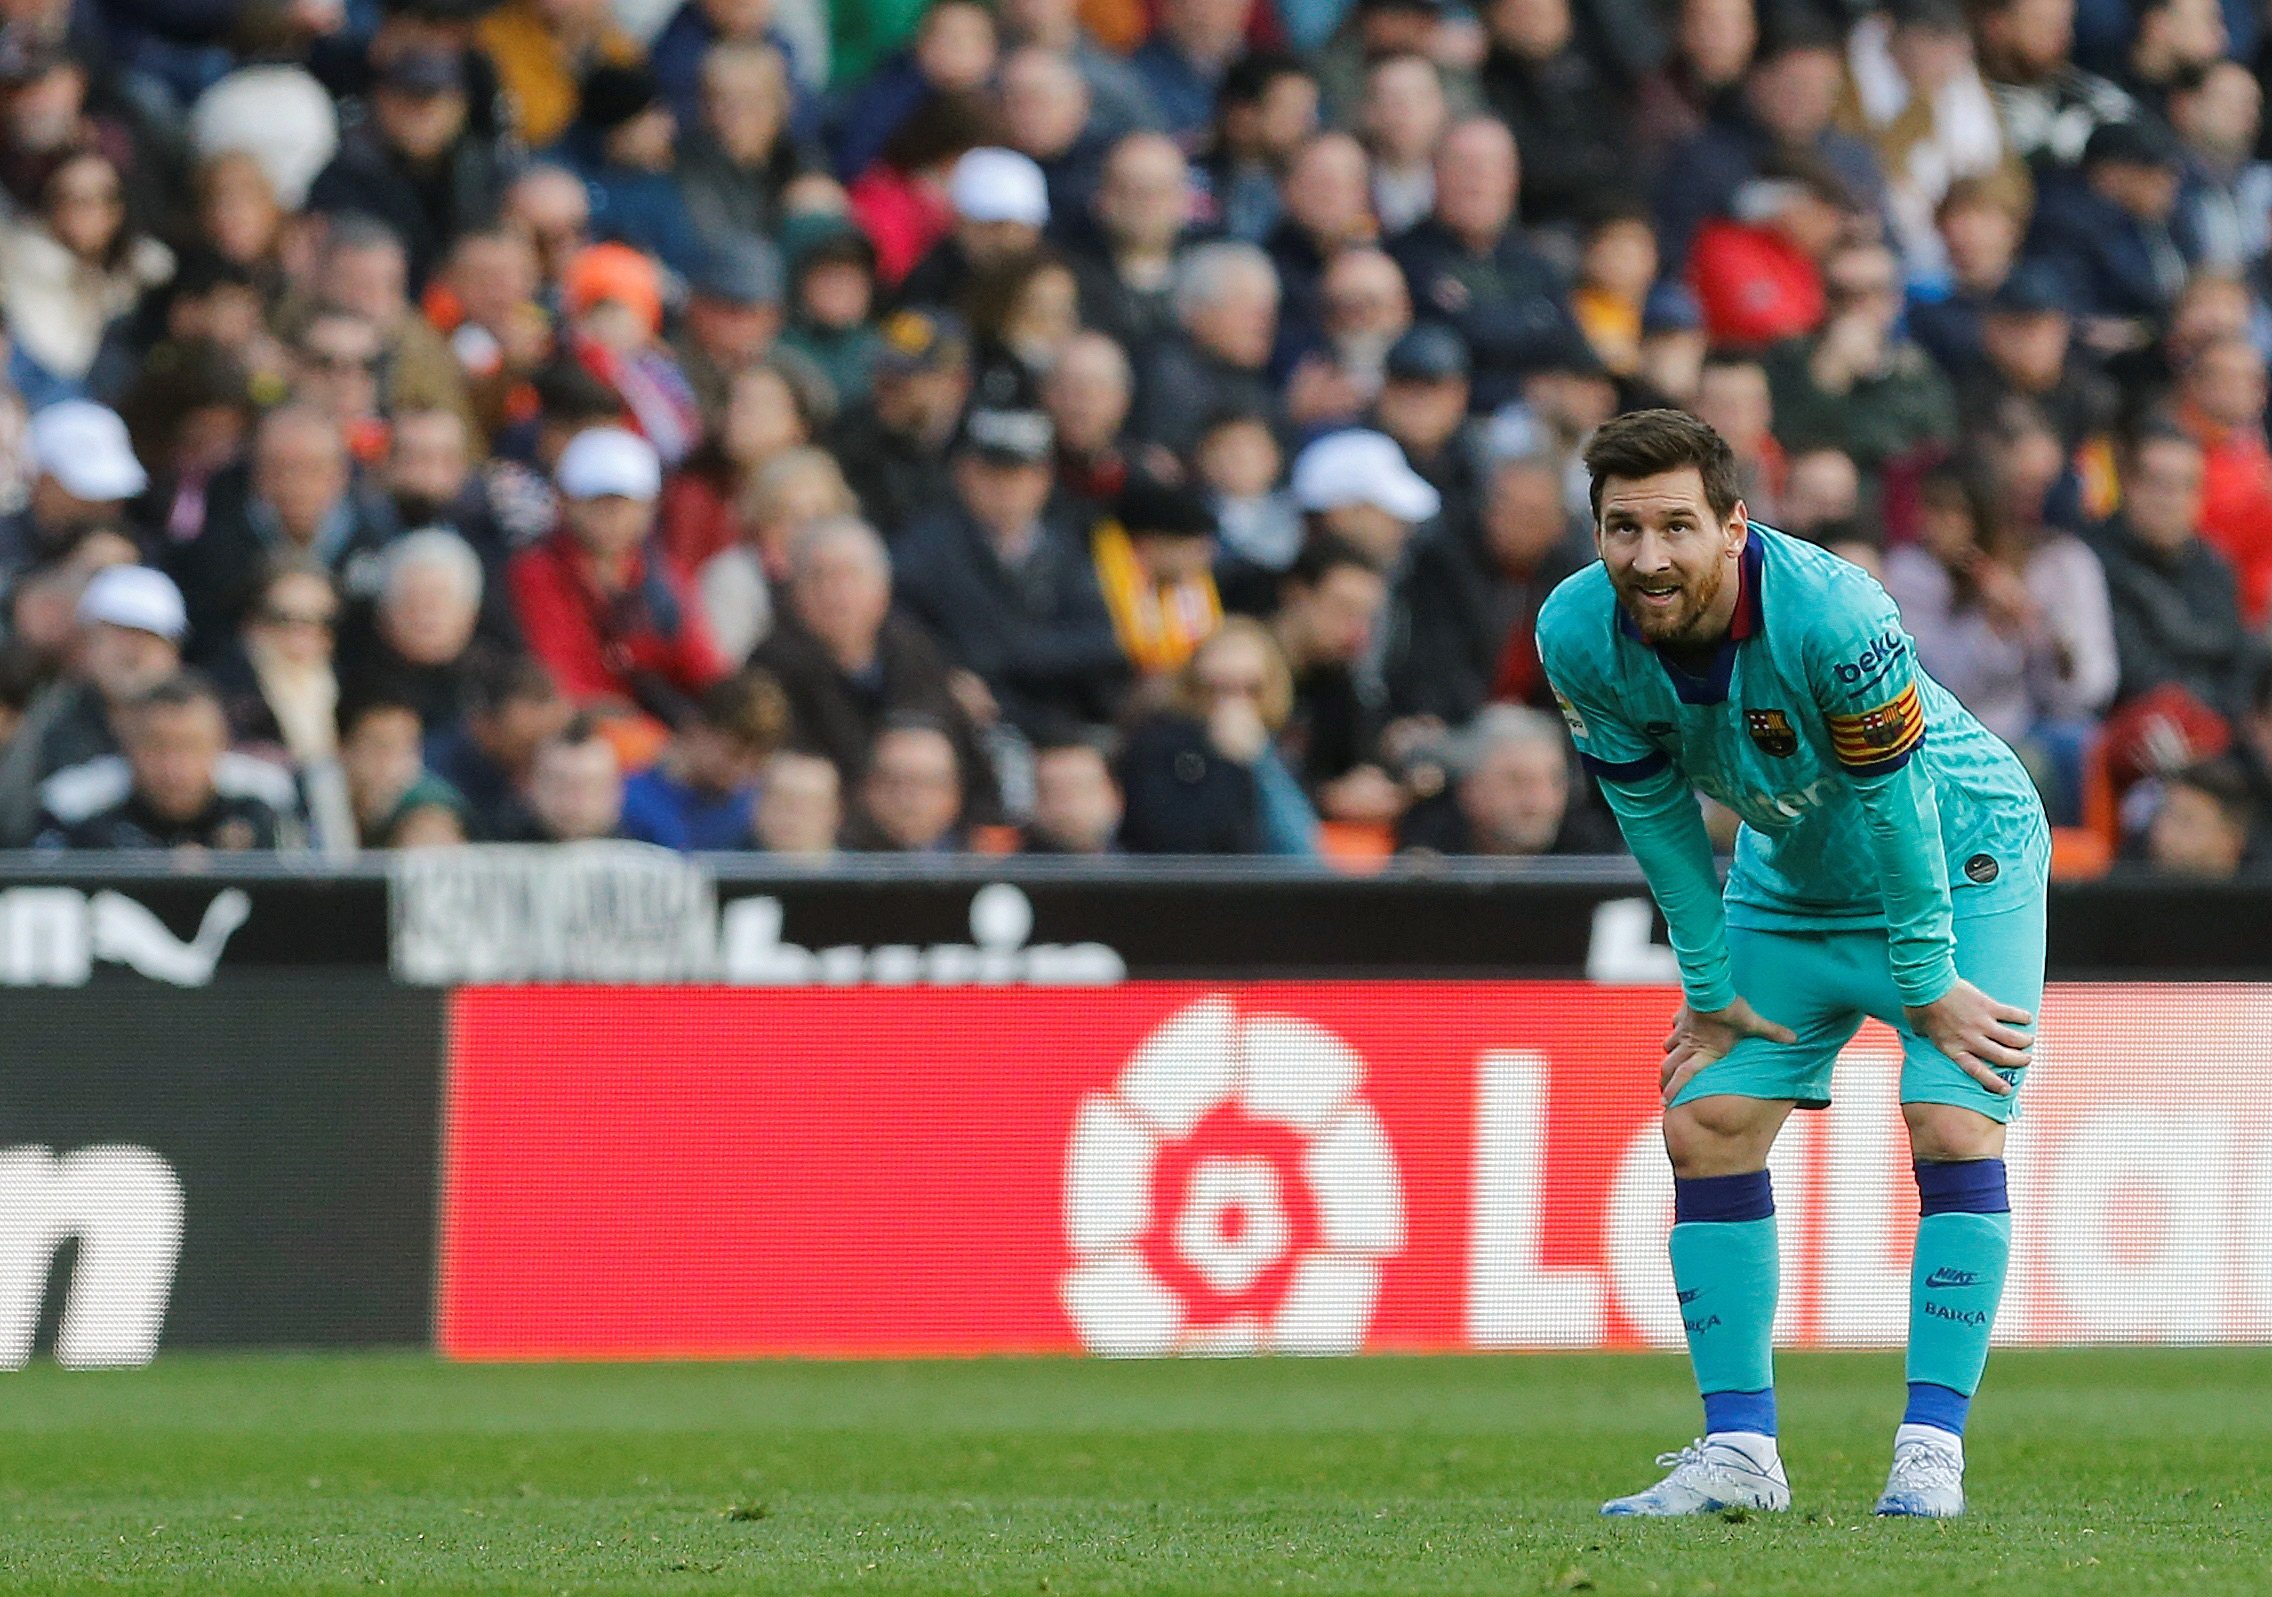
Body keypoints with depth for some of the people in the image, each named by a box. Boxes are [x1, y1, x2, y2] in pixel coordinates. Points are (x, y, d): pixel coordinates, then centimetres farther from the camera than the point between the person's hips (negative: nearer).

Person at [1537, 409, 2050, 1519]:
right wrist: (1712, 989, -4)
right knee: (1705, 1127, -3)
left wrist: (1927, 984, -19)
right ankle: (1740, 1452, 4)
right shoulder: (1578, 637, -21)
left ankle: (1930, 1451, -14)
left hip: (1958, 862, -5)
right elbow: (1655, 815, -7)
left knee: (1953, 1128, -18)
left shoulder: (1832, 615, -37)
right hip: (1790, 882, 5)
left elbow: (1895, 806, -27)